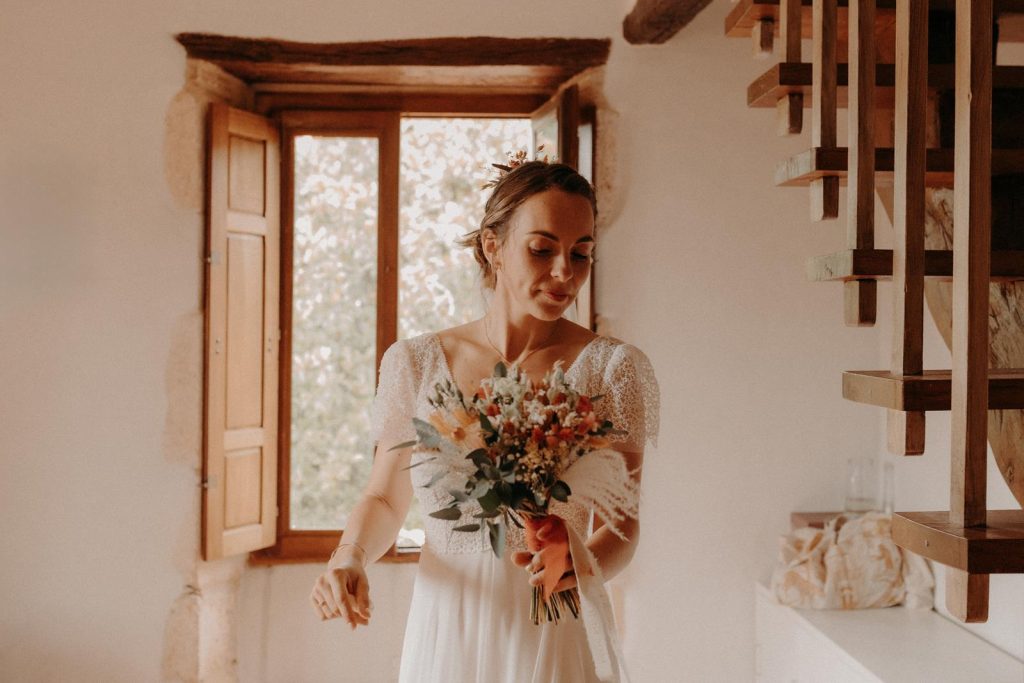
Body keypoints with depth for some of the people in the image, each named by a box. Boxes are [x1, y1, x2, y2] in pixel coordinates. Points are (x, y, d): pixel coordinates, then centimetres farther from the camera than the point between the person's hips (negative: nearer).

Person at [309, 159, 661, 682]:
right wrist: (349, 558, -12)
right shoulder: (416, 364, -2)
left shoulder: (612, 366, -8)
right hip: (445, 636, 2)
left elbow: (621, 526, -7)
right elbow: (384, 499, 7)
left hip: (555, 638, -1)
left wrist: (582, 566, -27)